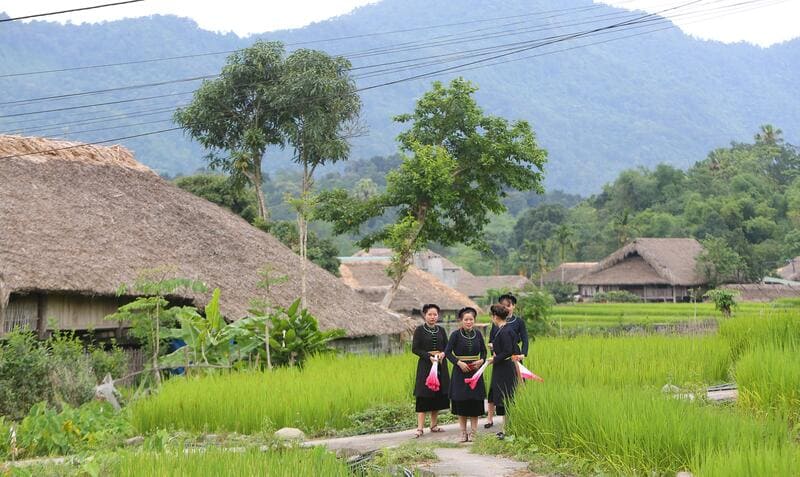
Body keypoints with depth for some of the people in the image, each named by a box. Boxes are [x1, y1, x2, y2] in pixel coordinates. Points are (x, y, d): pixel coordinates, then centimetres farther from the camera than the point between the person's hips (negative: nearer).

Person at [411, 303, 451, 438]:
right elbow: (415, 348, -7)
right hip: (425, 366, -5)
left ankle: (434, 425, 18)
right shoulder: (419, 330, -3)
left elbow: (447, 347, 13)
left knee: (438, 396, 8)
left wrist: (443, 353, -9)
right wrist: (429, 357, -16)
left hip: (440, 365, 5)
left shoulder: (441, 330, 10)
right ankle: (420, 427, -9)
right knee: (423, 396, -8)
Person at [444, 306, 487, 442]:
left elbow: (484, 351, 13)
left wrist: (481, 361, -7)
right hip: (460, 371, -2)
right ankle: (463, 432, 11)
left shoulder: (478, 334, 5)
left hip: (475, 371, 2)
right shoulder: (455, 334, -5)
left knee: (475, 402, 1)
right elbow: (447, 352, -7)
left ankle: (472, 433, 9)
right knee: (461, 402, 1)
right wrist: (459, 362, -18)